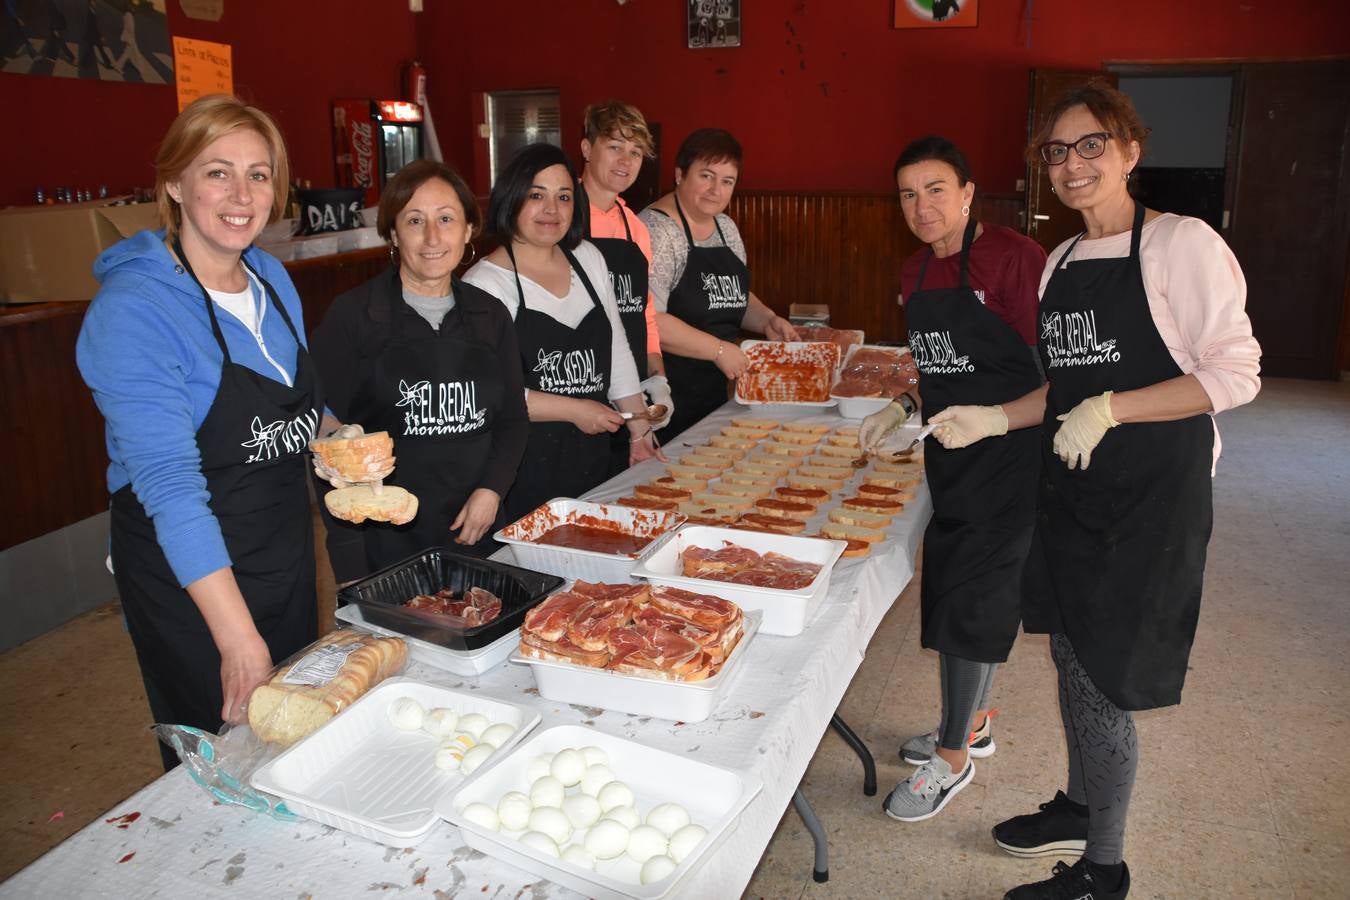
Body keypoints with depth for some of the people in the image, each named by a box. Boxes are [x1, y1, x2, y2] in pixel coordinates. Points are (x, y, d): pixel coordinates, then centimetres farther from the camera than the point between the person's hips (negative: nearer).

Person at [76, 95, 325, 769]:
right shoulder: (132, 310, -21)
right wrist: (239, 638, -32)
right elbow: (170, 486, -28)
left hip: (287, 549, 7)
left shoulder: (273, 279, 1)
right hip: (188, 572, -7)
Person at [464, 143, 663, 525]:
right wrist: (575, 411, -12)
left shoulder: (588, 259, 10)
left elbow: (617, 349, 15)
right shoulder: (485, 282, -10)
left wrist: (639, 429, 11)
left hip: (591, 461, 6)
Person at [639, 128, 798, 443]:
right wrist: (718, 350, -19)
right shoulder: (657, 230, -15)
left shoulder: (726, 227, 11)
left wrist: (767, 321, 5)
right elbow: (648, 320, -24)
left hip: (714, 393, 8)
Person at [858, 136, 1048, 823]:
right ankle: (973, 722, 38)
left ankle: (953, 757, 17)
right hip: (950, 457, 8)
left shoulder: (1013, 257, -15)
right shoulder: (916, 272, 9)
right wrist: (901, 409, 5)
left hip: (1007, 457, -8)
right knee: (948, 589, 17)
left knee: (970, 603, -1)